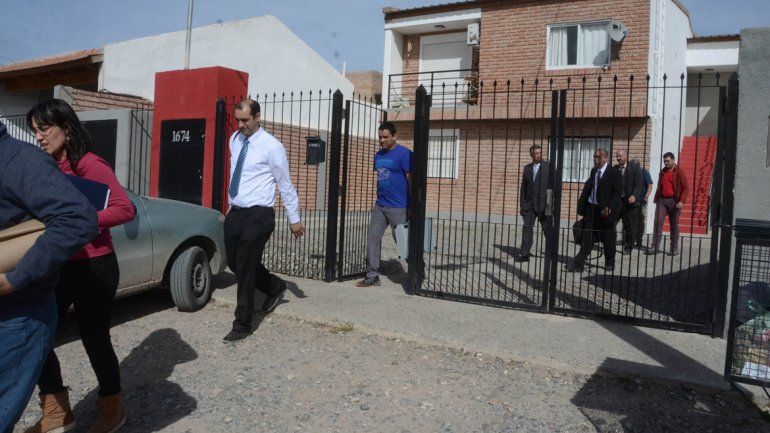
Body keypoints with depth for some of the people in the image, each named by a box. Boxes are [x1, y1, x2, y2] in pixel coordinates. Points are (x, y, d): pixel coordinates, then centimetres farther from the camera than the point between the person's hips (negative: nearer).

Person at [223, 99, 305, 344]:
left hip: (258, 216, -7)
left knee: (245, 270, -3)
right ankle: (275, 288, 40)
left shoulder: (271, 146, -12)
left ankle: (242, 326, 12)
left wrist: (294, 218, -4)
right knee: (235, 263, 16)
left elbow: (285, 184, -7)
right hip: (235, 213, 7)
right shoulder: (234, 140, 8)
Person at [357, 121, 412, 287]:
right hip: (380, 206, 7)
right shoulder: (378, 155, 12)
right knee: (372, 238, 3)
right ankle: (372, 276, 10)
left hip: (398, 208, -7)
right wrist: (377, 200, 17)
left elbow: (411, 180, -11)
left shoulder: (404, 154, -10)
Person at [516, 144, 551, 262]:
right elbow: (523, 187, 12)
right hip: (529, 204, 3)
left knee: (548, 229, 6)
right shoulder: (527, 168, 11)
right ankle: (524, 254, 2)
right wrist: (521, 204, 7)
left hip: (544, 205, -3)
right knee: (527, 228, -1)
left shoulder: (549, 167, -2)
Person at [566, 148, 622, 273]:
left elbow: (617, 192, -11)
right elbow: (587, 188, 10)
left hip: (606, 211, -5)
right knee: (587, 238, 4)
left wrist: (609, 208, -21)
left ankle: (610, 264, 25)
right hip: (591, 208, 5)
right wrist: (581, 206, 3)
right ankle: (578, 264, 3)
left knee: (608, 239, 9)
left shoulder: (614, 172, -7)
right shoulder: (593, 171, 10)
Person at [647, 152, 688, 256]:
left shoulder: (679, 173, -2)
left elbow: (685, 188, -7)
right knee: (658, 222, -5)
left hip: (674, 201, -4)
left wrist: (682, 201, -17)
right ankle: (655, 247, -5)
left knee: (674, 225, 4)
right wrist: (656, 199, 13)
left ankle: (674, 248, 11)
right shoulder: (662, 172, 14)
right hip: (661, 200, 4)